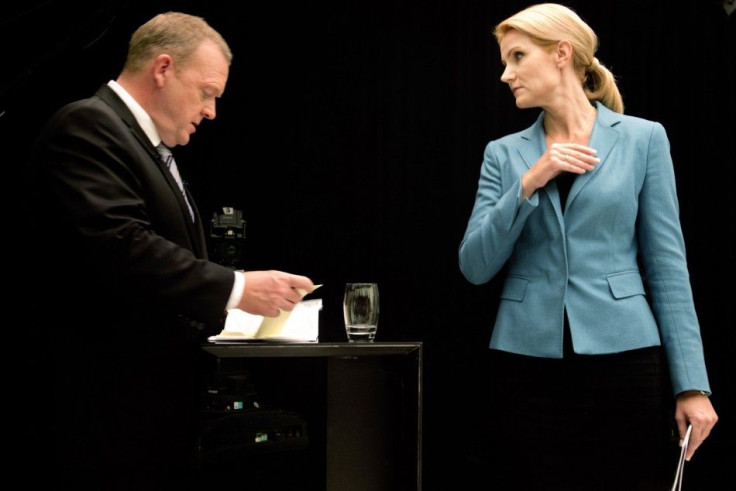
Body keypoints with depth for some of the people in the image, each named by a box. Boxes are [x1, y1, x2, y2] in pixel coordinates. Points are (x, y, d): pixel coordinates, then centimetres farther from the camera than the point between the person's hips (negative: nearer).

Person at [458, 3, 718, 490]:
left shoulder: (643, 139, 2)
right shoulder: (505, 153, 9)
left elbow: (667, 264, 0)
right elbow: (475, 265, 1)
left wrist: (692, 383, -4)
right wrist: (528, 184, -11)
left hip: (623, 357, -2)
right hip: (527, 363, 2)